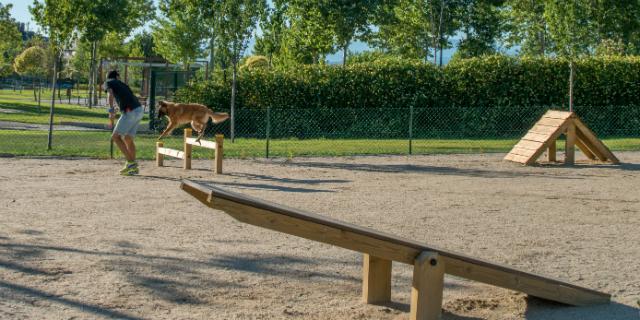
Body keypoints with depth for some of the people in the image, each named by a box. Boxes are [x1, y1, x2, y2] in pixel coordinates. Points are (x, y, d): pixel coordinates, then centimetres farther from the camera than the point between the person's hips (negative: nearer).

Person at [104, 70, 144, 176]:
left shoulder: (107, 83, 11)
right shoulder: (122, 84, 31)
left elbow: (110, 95, -10)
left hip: (130, 112, -7)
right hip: (139, 110, 7)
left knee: (115, 137, 1)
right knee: (127, 138, 16)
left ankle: (130, 162, -5)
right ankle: (133, 167, 17)